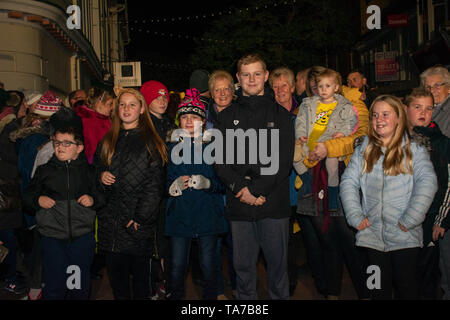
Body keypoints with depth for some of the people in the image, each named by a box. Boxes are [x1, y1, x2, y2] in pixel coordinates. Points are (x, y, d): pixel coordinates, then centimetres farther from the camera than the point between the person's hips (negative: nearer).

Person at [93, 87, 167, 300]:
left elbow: (155, 184, -7)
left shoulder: (150, 141, -1)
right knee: (115, 270, 9)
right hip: (110, 219, 4)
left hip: (139, 221, -3)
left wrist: (140, 217, -14)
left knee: (140, 270, 6)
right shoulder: (107, 140, 13)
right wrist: (100, 175, 0)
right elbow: (95, 165, 24)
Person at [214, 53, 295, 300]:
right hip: (239, 205, 2)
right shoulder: (228, 116, 10)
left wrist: (256, 189, -13)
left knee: (277, 261, 8)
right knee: (243, 264, 11)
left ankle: (279, 296, 27)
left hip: (273, 203, -1)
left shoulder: (280, 114, 5)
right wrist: (241, 188, -12)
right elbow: (220, 161, 3)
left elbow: (284, 161, -4)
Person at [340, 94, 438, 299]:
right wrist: (356, 217, -7)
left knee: (406, 285, 7)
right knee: (380, 285, 13)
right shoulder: (364, 150, 9)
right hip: (373, 233, 3)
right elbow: (348, 181, 4)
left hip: (405, 236, -2)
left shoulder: (413, 149, -1)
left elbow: (427, 182, -12)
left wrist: (409, 220, -18)